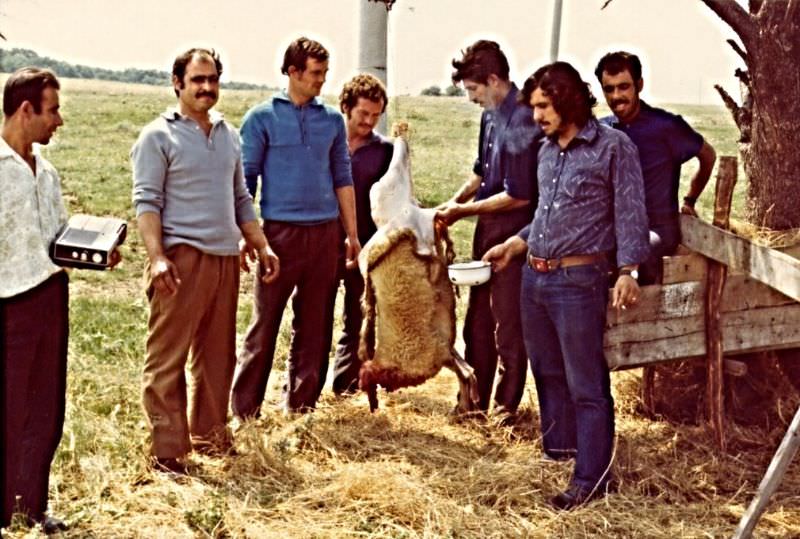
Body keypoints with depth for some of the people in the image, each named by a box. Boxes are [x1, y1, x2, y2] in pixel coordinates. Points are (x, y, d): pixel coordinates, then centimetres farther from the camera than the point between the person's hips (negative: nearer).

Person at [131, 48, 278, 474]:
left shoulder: (227, 135, 17)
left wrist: (262, 246, 16)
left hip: (226, 258, 7)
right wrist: (156, 257, -20)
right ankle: (166, 452, 2)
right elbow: (146, 200, -9)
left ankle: (209, 436, 25)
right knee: (167, 359, -3)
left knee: (217, 355, 13)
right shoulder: (159, 135, -3)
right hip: (181, 258, -7)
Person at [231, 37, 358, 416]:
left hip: (325, 232, 4)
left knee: (314, 325, 8)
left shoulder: (332, 120, 11)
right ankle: (244, 410, 4)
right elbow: (245, 179, 0)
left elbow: (342, 179, 15)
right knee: (264, 323, -3)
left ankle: (300, 406, 19)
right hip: (281, 231, -4)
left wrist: (352, 234, 11)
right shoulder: (262, 118, 0)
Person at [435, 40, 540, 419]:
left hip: (512, 234, -9)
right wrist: (455, 201, 4)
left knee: (507, 324, 2)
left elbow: (519, 195, -22)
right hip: (488, 230, 9)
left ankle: (505, 406, 14)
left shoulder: (521, 122, -21)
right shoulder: (491, 115, 7)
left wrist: (464, 210, -13)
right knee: (477, 320, 14)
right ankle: (475, 399, 25)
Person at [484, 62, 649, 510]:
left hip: (578, 280, -8)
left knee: (586, 384, -3)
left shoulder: (614, 147, -7)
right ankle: (557, 451, 33)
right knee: (548, 373, 18)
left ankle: (591, 477, 4)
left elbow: (630, 213, -11)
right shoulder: (547, 151, 14)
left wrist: (627, 271, -19)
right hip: (534, 276, 8)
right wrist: (514, 245, 22)